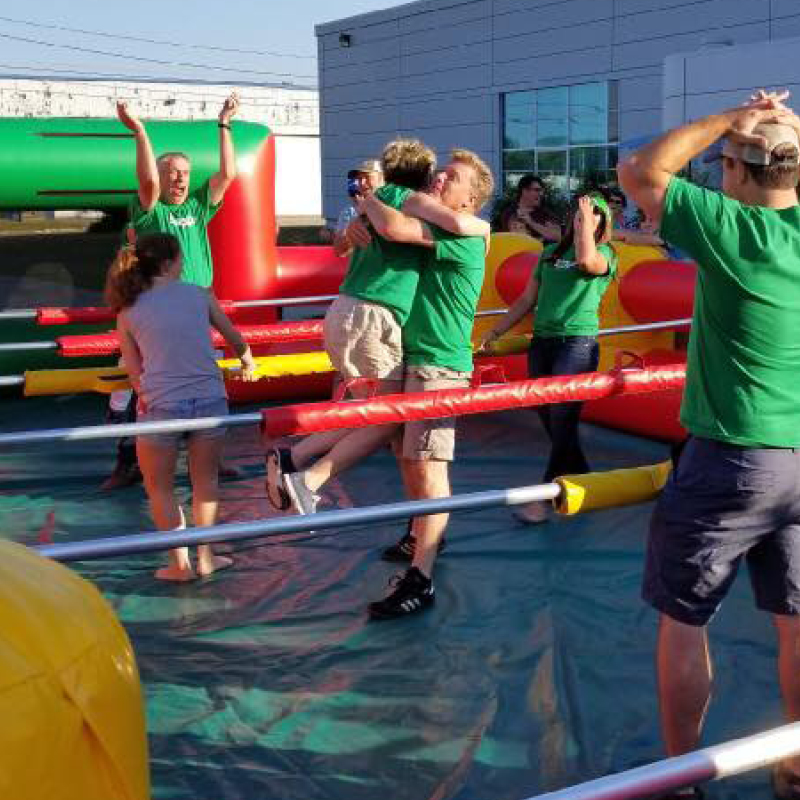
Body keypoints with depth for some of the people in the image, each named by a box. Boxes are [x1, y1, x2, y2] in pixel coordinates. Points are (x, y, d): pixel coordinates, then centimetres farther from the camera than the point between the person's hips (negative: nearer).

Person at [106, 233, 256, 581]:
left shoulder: (127, 312, 6)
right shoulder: (199, 295, 7)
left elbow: (135, 374, 6)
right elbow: (235, 339, 20)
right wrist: (247, 361, 41)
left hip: (160, 406, -1)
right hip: (209, 400, 1)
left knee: (160, 488, 17)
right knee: (205, 480, 20)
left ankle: (180, 564, 19)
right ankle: (205, 557, 26)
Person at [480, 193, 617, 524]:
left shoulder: (605, 254, 3)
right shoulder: (551, 252, 17)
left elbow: (585, 260, -23)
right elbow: (527, 299, 18)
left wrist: (586, 219, -9)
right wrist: (495, 332, 14)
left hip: (578, 344, -6)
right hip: (542, 342, 6)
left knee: (562, 422, -8)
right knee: (549, 420, 7)